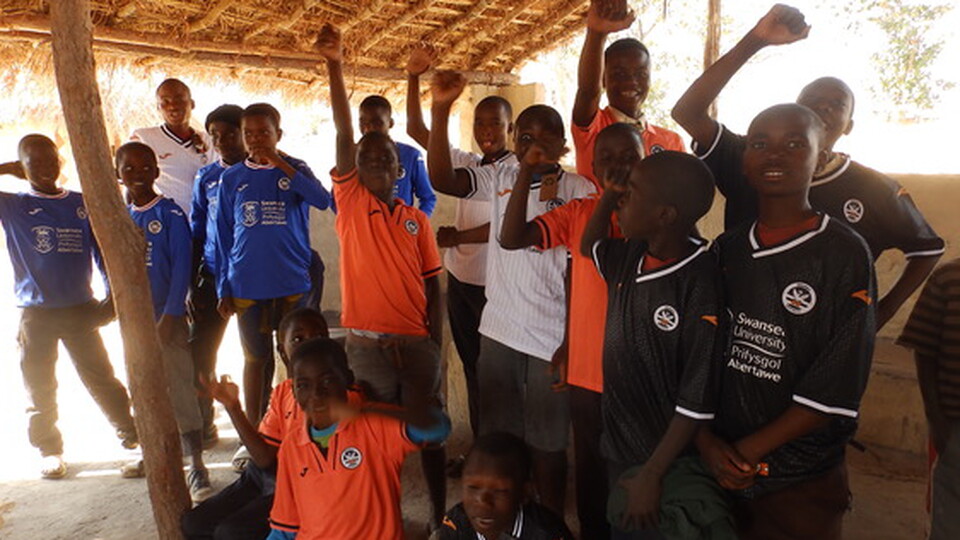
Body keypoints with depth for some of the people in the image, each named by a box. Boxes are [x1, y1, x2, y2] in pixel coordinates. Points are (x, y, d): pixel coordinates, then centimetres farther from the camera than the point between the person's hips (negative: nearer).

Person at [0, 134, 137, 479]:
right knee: (40, 388, 9)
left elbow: (101, 250, 4)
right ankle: (49, 450, 23)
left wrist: (113, 295, 0)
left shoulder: (82, 204, 3)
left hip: (81, 309, 0)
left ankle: (130, 431, 20)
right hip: (35, 315, 0)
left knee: (100, 377, 8)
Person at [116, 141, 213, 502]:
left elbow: (182, 266, -12)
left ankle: (196, 466, 1)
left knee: (180, 388, -5)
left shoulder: (170, 213, -8)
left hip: (166, 314, -6)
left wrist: (170, 316, -16)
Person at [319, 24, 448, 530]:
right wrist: (334, 66, -15)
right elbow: (344, 135, -8)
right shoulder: (350, 205, 1)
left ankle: (440, 513, 26)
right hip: (366, 344, -1)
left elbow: (432, 285, 7)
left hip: (417, 342, 1)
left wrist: (436, 344, 1)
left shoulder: (417, 219, 6)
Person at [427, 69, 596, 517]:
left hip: (552, 340, -4)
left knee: (547, 443, 11)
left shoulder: (580, 192, -8)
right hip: (497, 332, 4)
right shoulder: (500, 179, 3)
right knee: (498, 437, 19)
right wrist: (441, 109, -19)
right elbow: (441, 179, -11)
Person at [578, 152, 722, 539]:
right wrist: (608, 192, 2)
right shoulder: (630, 256, -5)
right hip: (617, 449, 6)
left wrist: (652, 475, -17)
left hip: (663, 463, -6)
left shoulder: (700, 283, -25)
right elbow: (589, 246, 18)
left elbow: (697, 400, -21)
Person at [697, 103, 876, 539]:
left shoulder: (846, 253, -11)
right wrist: (706, 440, -10)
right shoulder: (726, 250, 3)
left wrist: (744, 452, -14)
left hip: (801, 483, -4)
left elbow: (836, 389, -14)